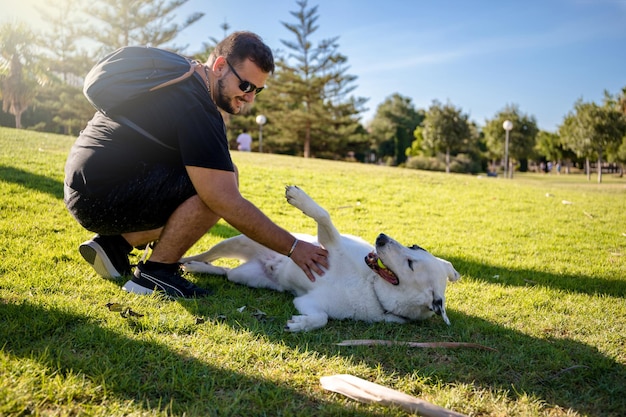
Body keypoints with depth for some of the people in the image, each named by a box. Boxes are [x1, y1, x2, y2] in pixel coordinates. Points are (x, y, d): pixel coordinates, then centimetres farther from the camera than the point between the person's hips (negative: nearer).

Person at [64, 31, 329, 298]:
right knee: (215, 190, -23)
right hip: (97, 198, -10)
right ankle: (154, 275, -8)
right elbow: (226, 202, -26)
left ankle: (115, 244, 12)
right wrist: (293, 248, -20)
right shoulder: (193, 105, -22)